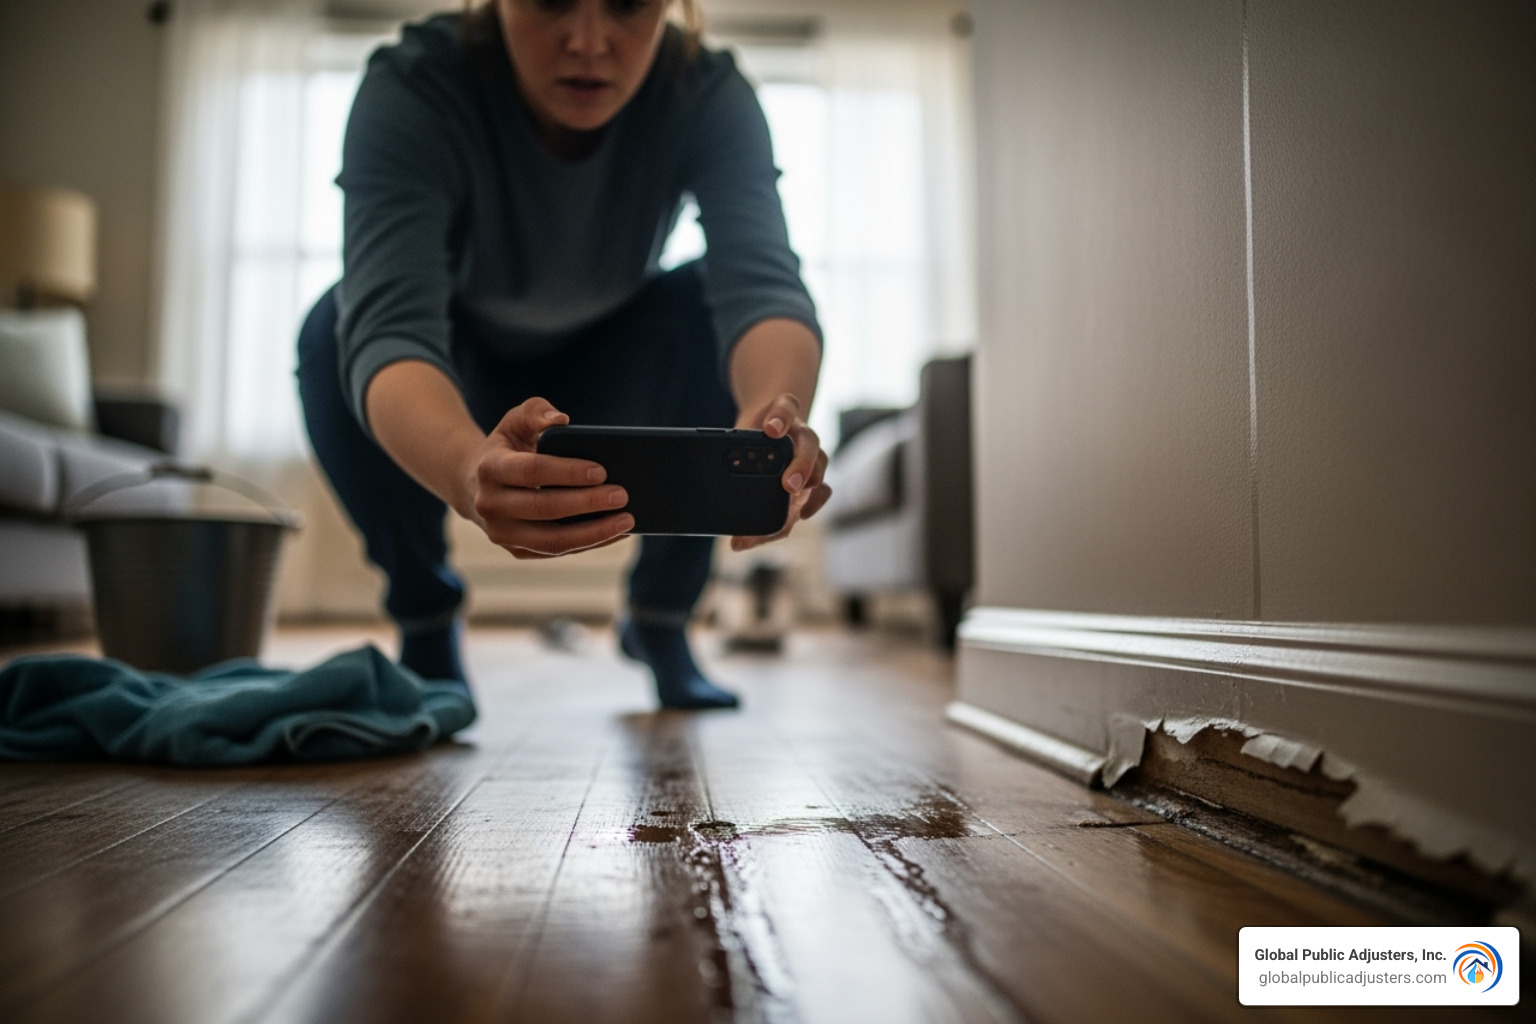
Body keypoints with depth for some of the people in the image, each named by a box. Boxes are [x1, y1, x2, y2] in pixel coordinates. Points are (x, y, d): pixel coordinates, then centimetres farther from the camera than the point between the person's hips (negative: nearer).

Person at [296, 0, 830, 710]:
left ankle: (662, 613, -4)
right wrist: (470, 469, -66)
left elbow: (760, 283, -39)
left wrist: (774, 411, -63)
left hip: (607, 382, 1)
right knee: (337, 328, -30)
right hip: (456, 404, -1)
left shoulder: (708, 96, -24)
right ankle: (424, 623, -4)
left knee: (707, 307, -27)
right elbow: (389, 326, -44)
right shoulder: (410, 90, -30)